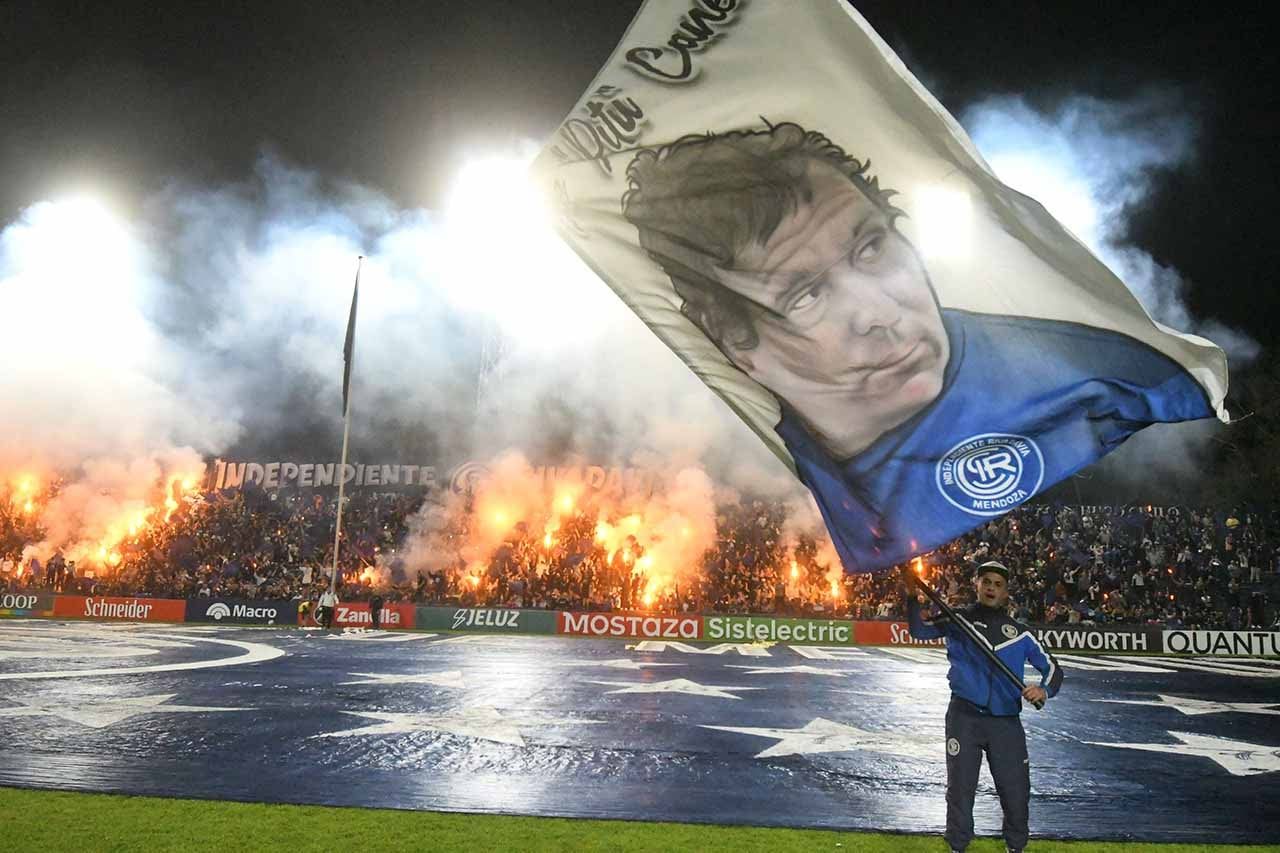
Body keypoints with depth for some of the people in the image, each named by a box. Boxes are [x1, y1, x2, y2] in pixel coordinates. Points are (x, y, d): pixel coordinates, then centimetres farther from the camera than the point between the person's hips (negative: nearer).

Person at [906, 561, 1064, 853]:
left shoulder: (1020, 633, 11)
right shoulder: (957, 619, 5)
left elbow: (1052, 667, 11)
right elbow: (920, 631, -9)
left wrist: (1044, 689, -12)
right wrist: (912, 596, -25)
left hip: (1006, 722, 2)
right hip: (964, 717, -2)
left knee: (1016, 791, 5)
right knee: (960, 788, 3)